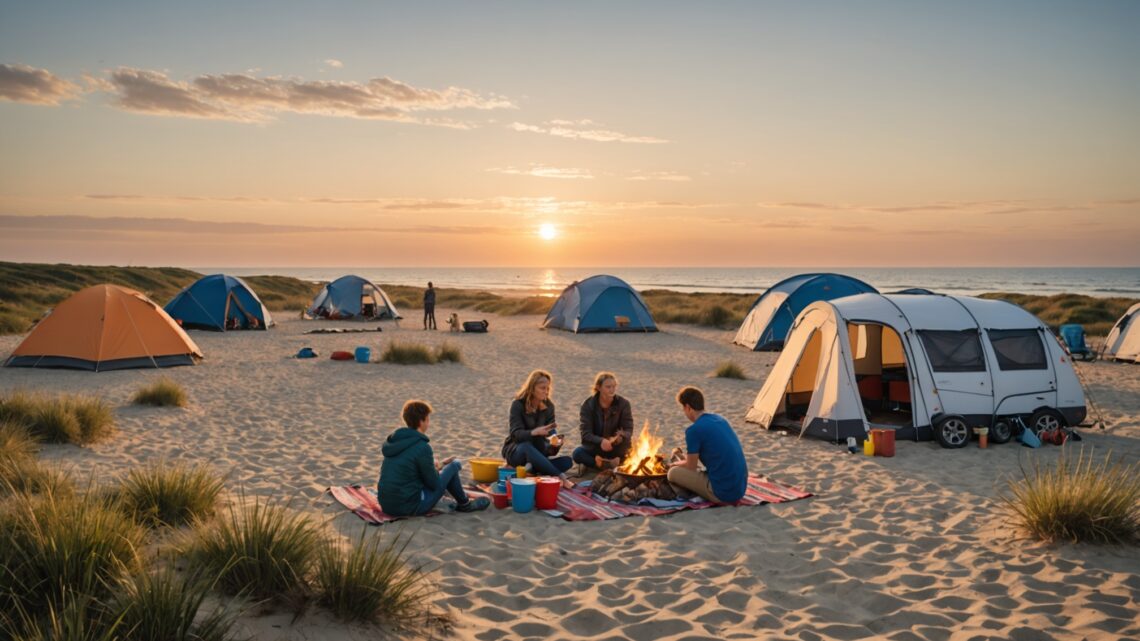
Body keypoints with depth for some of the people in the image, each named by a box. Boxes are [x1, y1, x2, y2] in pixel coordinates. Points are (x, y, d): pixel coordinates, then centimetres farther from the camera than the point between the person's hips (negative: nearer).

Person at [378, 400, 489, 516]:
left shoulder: (394, 440, 7)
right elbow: (434, 484, -8)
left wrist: (439, 464, 20)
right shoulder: (422, 447, -17)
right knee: (453, 466, 5)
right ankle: (464, 504, 24)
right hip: (410, 507, -8)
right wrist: (437, 468, 11)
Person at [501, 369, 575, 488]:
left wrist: (554, 442, -31)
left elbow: (551, 432, -5)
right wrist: (535, 432, -43)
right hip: (515, 451, -5)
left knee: (567, 461, -20)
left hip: (537, 453, 5)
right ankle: (560, 477, -42)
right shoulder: (518, 404, -12)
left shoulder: (548, 406, 1)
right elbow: (516, 433, -23)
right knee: (526, 446, -41)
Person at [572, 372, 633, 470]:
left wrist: (621, 437, -38)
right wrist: (600, 441, -38)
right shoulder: (588, 405, -10)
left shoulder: (623, 403, -8)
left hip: (615, 448, 0)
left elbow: (628, 430, -12)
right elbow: (585, 434, -17)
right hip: (594, 447, 0)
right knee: (577, 453, -30)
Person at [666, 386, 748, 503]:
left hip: (722, 493, -9)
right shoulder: (720, 419, 11)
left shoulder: (693, 430, -13)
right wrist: (688, 459, 32)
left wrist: (677, 464, 20)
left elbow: (691, 468, -2)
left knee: (673, 472, 1)